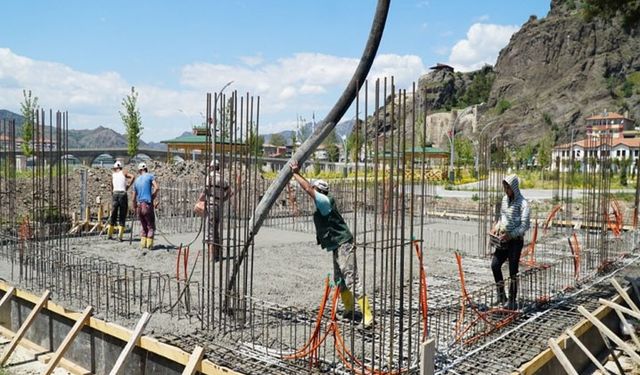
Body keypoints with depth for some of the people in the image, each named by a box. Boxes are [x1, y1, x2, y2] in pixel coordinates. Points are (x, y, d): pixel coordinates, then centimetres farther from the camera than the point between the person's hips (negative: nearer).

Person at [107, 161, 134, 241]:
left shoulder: (113, 175, 13)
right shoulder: (124, 172, 6)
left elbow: (111, 187, 12)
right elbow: (132, 177, -12)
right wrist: (128, 186, -5)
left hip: (115, 194, 3)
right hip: (123, 194, -2)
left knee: (113, 215, 13)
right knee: (122, 216, 2)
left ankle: (109, 234, 17)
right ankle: (120, 236, -4)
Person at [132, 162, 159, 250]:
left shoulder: (136, 180, 15)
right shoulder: (150, 176, 2)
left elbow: (134, 197, 16)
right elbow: (156, 188, -11)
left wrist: (134, 208, 27)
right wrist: (154, 198, 2)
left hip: (139, 206, 5)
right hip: (147, 204, -5)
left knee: (144, 226, 17)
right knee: (151, 226, 2)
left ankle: (143, 243, 11)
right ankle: (149, 244, -4)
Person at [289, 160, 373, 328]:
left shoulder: (324, 201, -13)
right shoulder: (323, 203, 14)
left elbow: (309, 189, -19)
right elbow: (310, 188, 26)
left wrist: (296, 173, -10)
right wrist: (297, 173, 24)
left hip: (343, 245, -11)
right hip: (337, 246, 11)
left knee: (351, 280, -14)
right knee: (339, 280, 18)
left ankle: (367, 316, -14)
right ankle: (350, 310, 29)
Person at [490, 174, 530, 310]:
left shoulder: (522, 203, -13)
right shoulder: (505, 199, 8)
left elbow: (525, 225, -17)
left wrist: (510, 235, -24)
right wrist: (497, 227, 3)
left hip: (515, 240, -6)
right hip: (503, 240, 6)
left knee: (513, 271, 0)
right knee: (495, 265, 2)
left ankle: (512, 300, 10)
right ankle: (501, 294, 18)